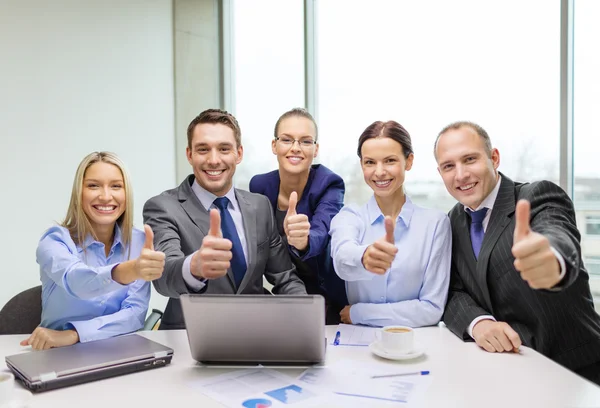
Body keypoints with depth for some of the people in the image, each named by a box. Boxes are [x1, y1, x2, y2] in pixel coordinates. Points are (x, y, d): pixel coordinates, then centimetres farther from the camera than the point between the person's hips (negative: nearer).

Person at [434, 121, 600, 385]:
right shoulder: (454, 223, 6)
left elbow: (560, 238, -31)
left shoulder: (539, 196, -10)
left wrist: (552, 259, -54)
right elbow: (453, 293, 2)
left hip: (572, 368, -2)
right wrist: (478, 322, -20)